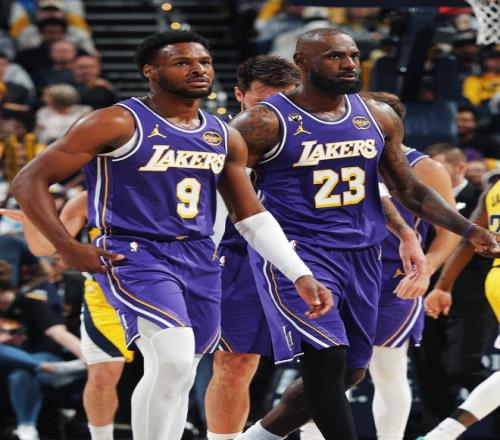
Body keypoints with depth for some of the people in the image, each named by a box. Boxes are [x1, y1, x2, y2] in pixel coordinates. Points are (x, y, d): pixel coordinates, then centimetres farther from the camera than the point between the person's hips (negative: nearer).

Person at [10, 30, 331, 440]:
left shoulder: (224, 137, 10)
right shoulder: (119, 124, -9)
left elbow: (253, 217, 17)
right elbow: (30, 180, -7)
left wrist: (301, 275, 7)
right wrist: (68, 248, -16)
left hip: (199, 261, 7)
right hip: (134, 255, -7)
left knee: (176, 376, 12)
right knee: (174, 361, -26)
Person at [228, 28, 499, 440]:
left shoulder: (379, 118, 6)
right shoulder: (265, 123, -11)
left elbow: (409, 189, 14)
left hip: (362, 255, 7)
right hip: (296, 253, -6)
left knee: (350, 372, 12)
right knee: (326, 360, -20)